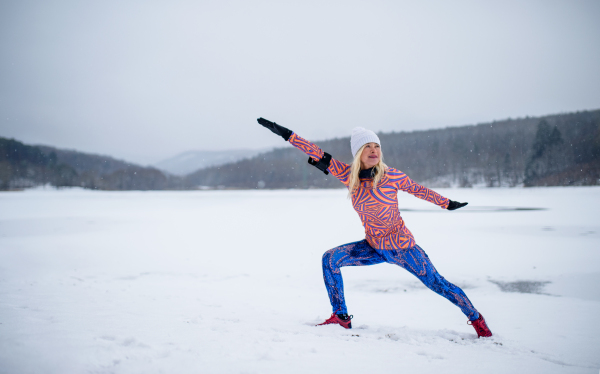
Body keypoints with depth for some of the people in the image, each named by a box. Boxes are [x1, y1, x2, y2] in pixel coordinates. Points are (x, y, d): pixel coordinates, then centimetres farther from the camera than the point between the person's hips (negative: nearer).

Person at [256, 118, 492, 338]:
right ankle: (341, 317, 4)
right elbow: (316, 153, -9)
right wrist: (284, 133, -11)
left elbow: (419, 190, 3)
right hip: (374, 248, 4)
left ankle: (477, 319, 24)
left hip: (402, 247, -4)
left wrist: (447, 204, 15)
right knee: (330, 259, -8)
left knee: (438, 284, -1)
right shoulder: (348, 175, -7)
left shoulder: (392, 176, -14)